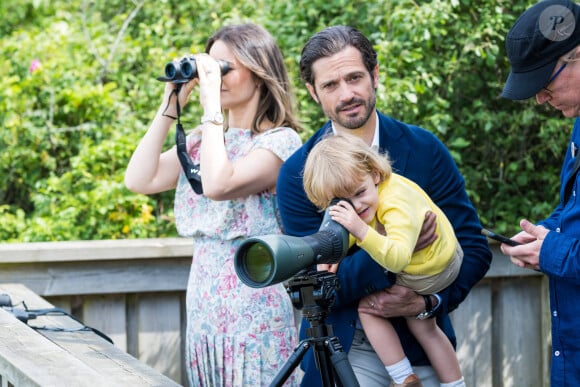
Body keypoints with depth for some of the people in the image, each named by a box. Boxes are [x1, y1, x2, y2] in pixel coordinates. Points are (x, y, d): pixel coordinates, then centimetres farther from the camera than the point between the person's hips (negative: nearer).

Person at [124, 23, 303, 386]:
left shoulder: (280, 140, -9)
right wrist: (171, 105, 0)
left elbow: (218, 186, -26)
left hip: (254, 310, -7)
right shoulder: (203, 140, 12)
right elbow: (139, 180, 0)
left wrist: (211, 102, -19)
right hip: (203, 304, 7)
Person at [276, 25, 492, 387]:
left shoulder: (424, 149, -5)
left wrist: (428, 303, -18)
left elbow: (475, 249, -2)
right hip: (344, 351, -1)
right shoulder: (297, 174, -8)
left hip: (421, 343, 2)